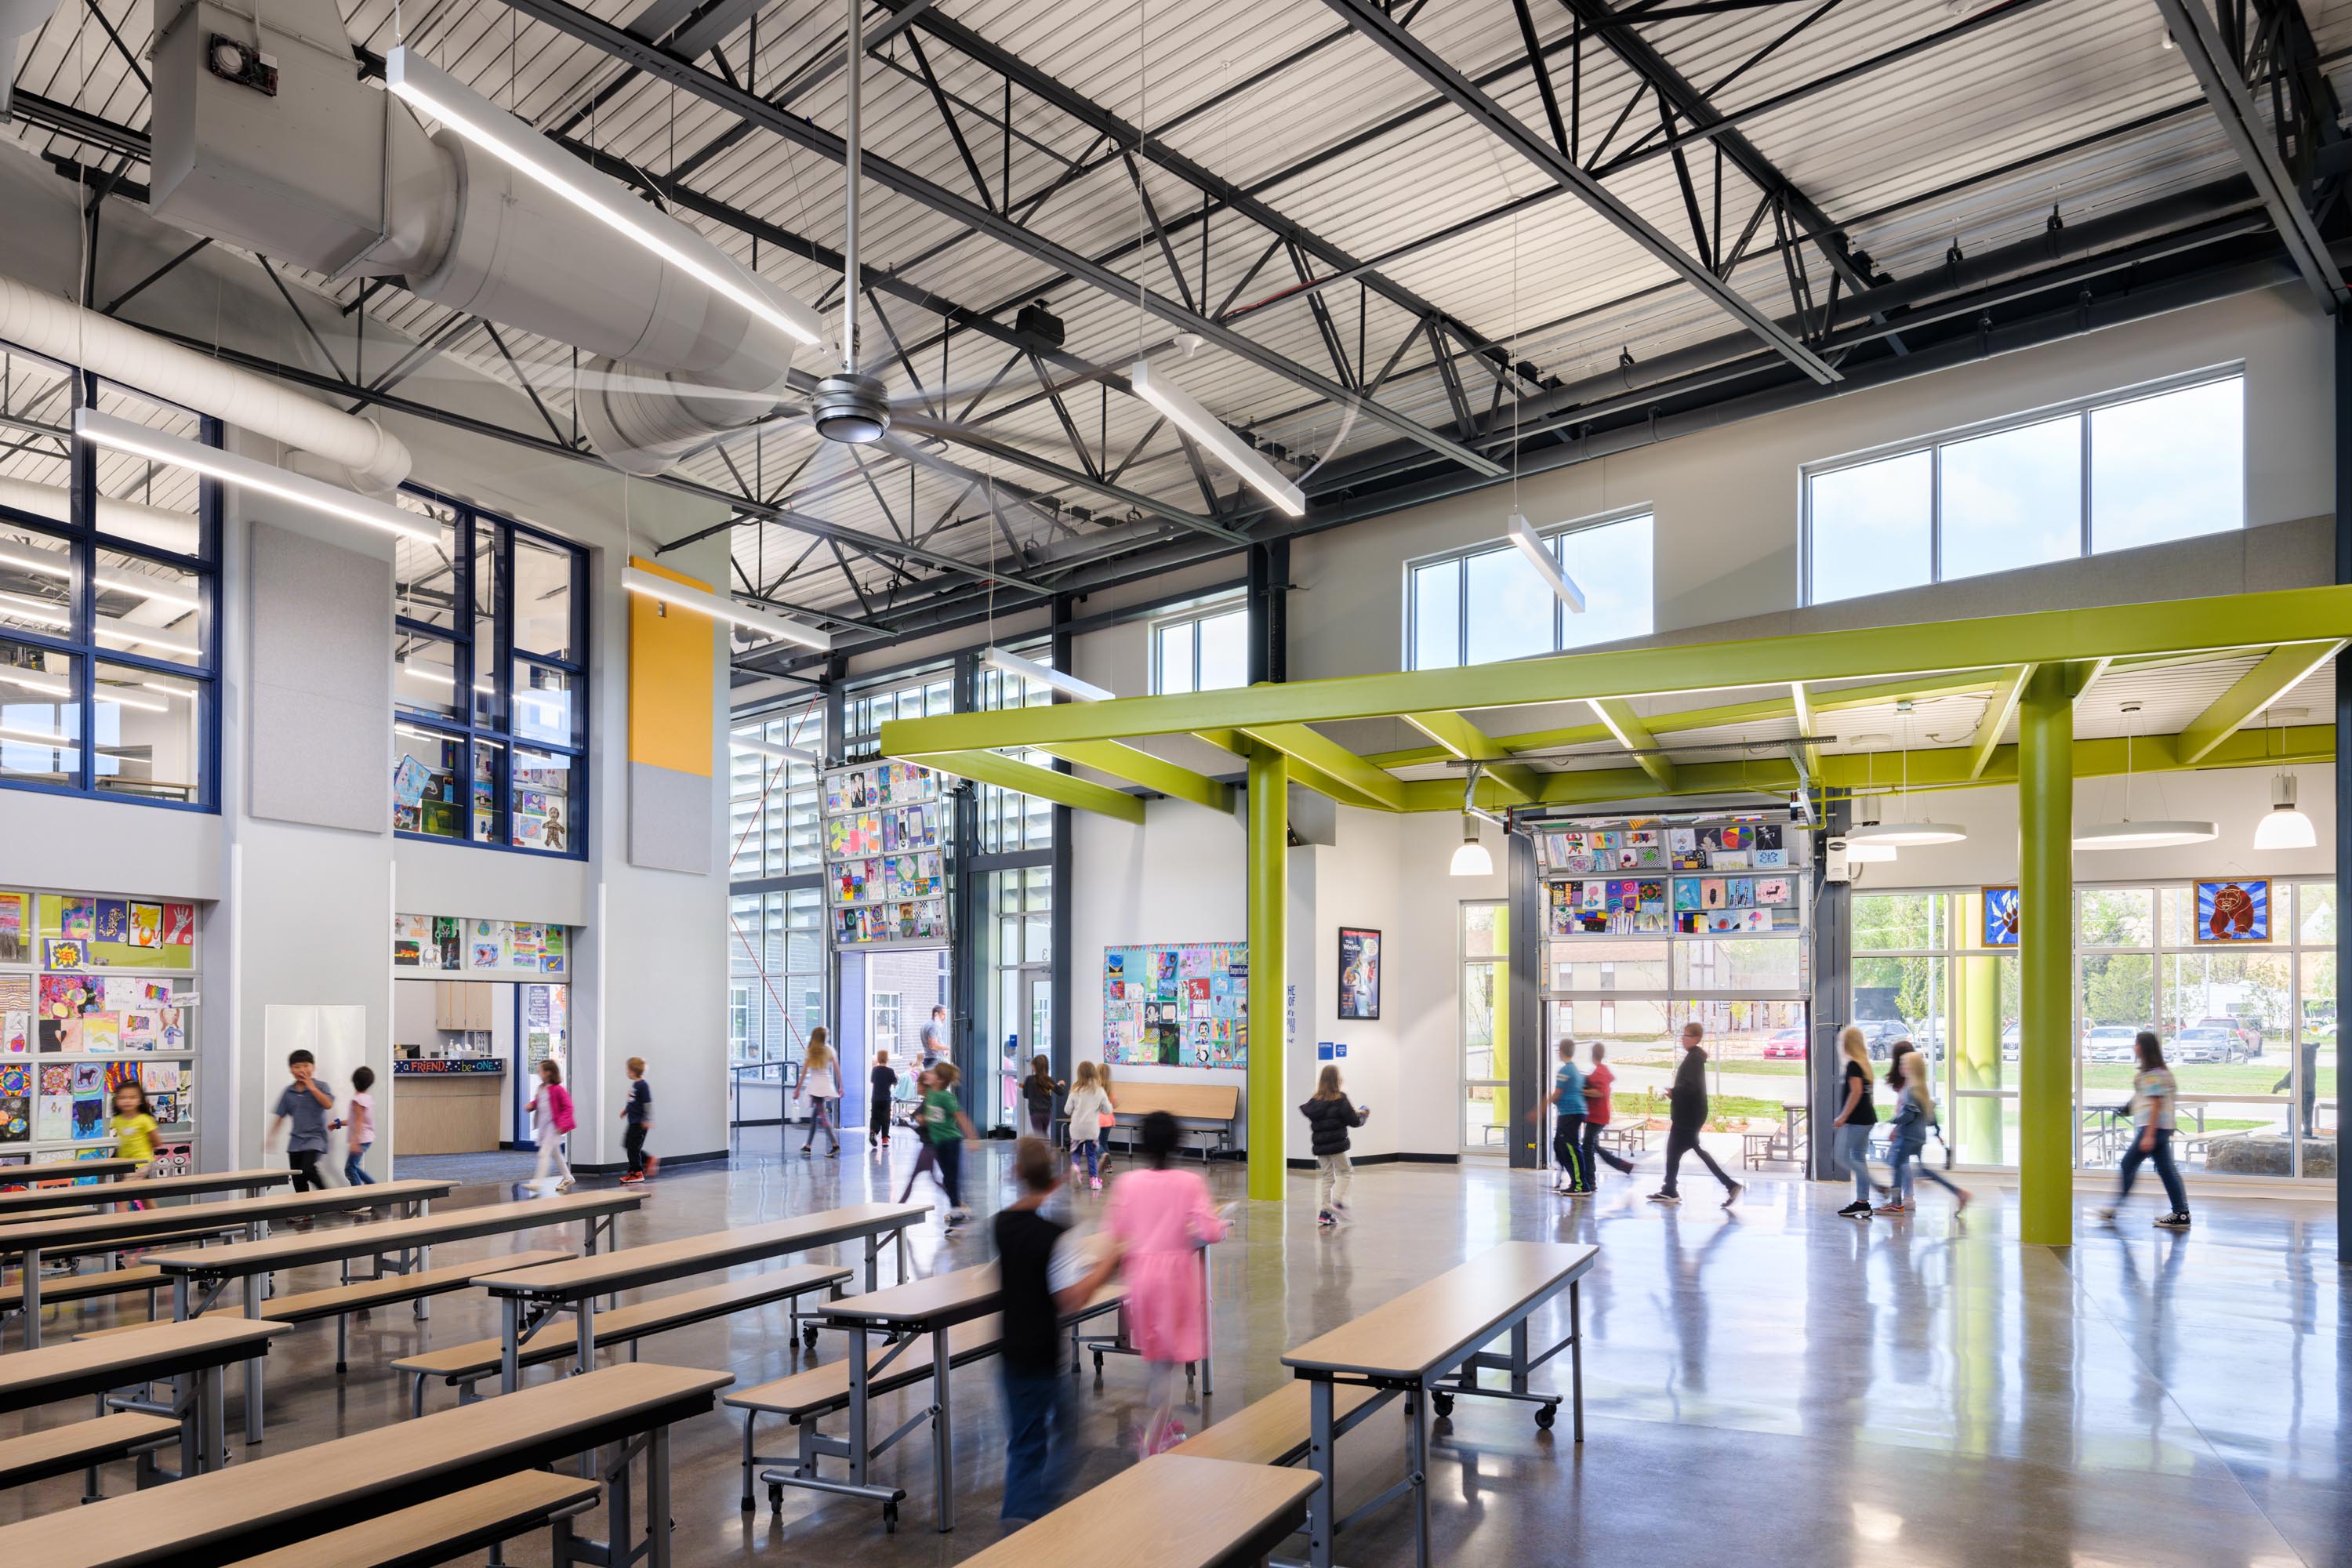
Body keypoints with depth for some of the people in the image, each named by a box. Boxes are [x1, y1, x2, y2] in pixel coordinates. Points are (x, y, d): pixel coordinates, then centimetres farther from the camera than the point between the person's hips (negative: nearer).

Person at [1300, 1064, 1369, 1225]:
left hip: (1320, 1145, 5)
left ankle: (1325, 1210, 11)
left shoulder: (1314, 1100, 1)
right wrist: (1362, 1114, 12)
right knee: (1346, 1171, 10)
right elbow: (1353, 1121, -11)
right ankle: (1338, 1201, -7)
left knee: (1327, 1176, 14)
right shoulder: (1340, 1098, -12)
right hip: (1336, 1144, -5)